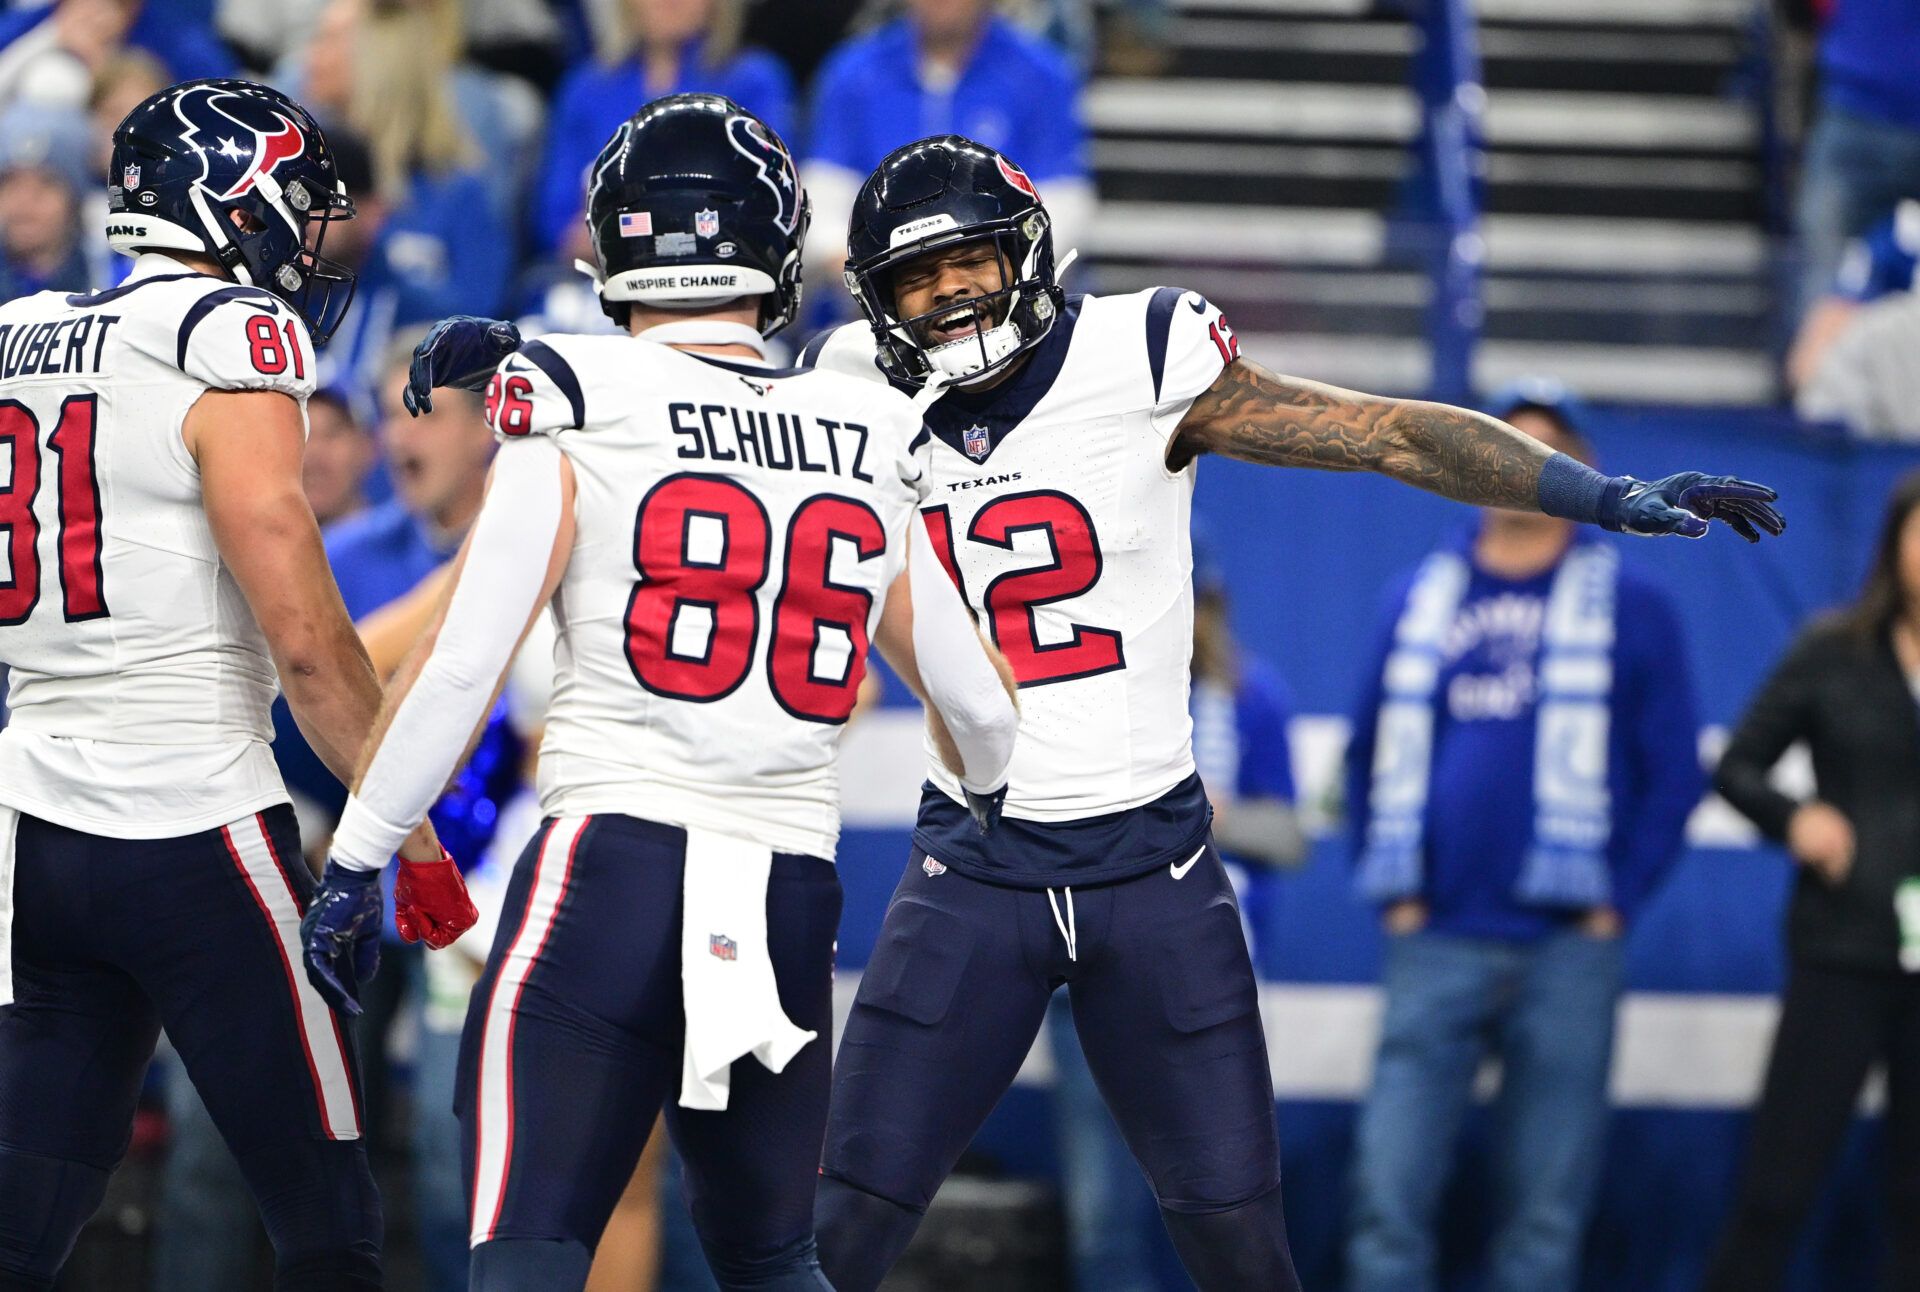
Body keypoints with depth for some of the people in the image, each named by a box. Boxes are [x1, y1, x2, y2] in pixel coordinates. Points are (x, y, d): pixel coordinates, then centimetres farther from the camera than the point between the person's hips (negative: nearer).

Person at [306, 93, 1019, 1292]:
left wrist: (355, 861, 2)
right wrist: (987, 792, 42)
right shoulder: (869, 446, 11)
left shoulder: (577, 412, -2)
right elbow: (979, 708, 19)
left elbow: (463, 665, -6)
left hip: (613, 871, -4)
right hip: (792, 896, 4)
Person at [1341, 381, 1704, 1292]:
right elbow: (1372, 754, 16)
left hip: (1566, 947, -2)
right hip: (1435, 944, 2)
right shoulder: (1422, 601, 13)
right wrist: (1392, 891, 5)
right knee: (1388, 1189, -7)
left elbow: (1674, 773, 4)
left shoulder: (1630, 611, 5)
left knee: (1545, 1210, 1)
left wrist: (1618, 902, -4)